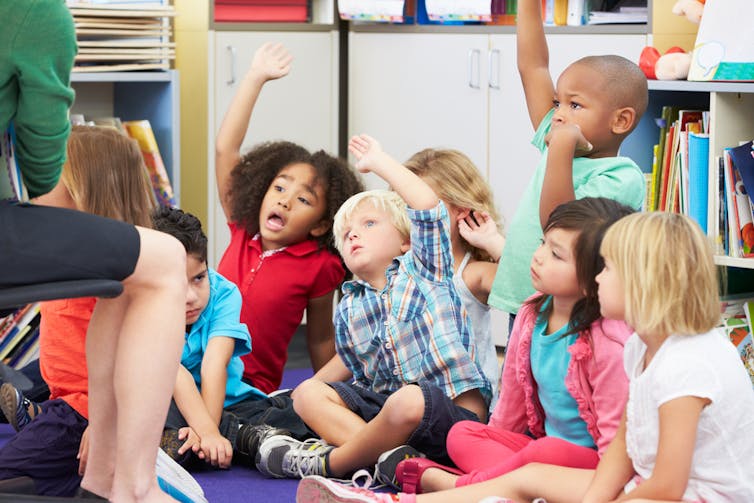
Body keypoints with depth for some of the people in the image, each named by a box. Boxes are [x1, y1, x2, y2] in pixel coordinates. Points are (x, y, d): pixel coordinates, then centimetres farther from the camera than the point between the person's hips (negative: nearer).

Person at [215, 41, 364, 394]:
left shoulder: (318, 268, -3)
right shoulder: (243, 232, 6)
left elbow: (320, 338, 8)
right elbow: (225, 149, 4)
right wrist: (255, 77, 4)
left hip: (252, 391, -3)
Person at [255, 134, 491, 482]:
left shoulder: (423, 268, 5)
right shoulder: (349, 309, 17)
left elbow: (428, 206, -9)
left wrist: (377, 161, 0)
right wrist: (316, 384, 18)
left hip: (453, 405, -6)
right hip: (384, 401, 6)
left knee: (407, 402, -39)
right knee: (308, 394, -4)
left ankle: (330, 462, -14)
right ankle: (388, 457, -27)